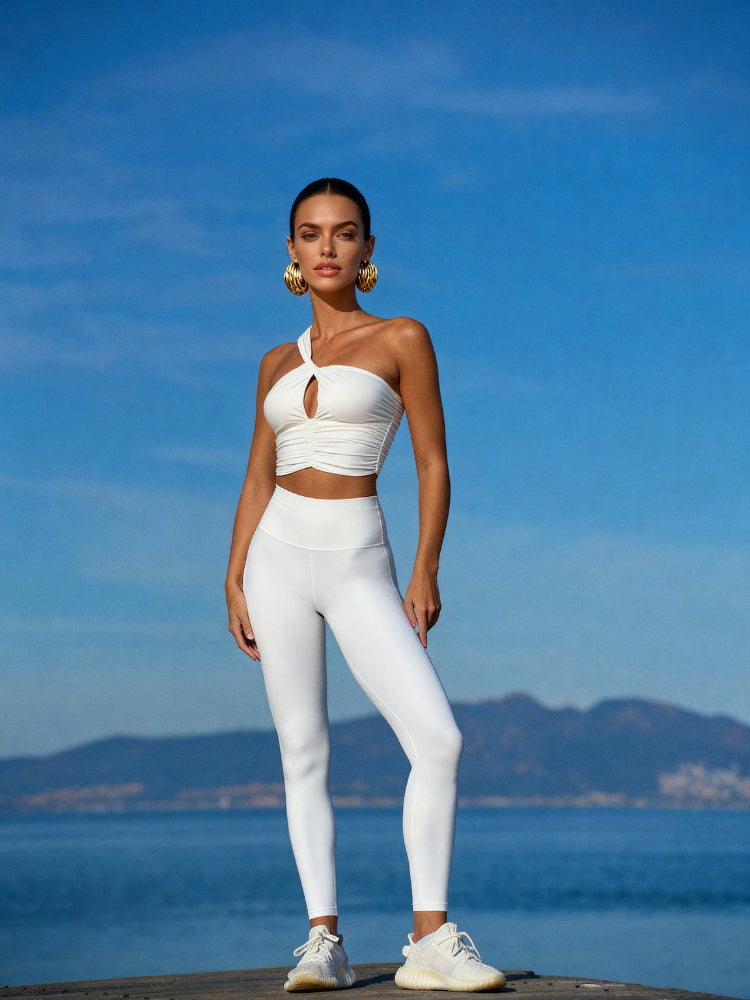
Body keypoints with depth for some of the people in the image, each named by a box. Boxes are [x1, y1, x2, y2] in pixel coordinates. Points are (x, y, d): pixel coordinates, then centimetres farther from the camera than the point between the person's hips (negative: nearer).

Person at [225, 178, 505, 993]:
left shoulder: (401, 340, 3)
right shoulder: (277, 364, 13)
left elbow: (432, 464, 0)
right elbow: (258, 478, 15)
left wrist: (425, 571, -9)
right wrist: (234, 582, 6)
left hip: (358, 565, -3)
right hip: (279, 554, 3)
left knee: (437, 737, -16)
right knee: (302, 751, 0)